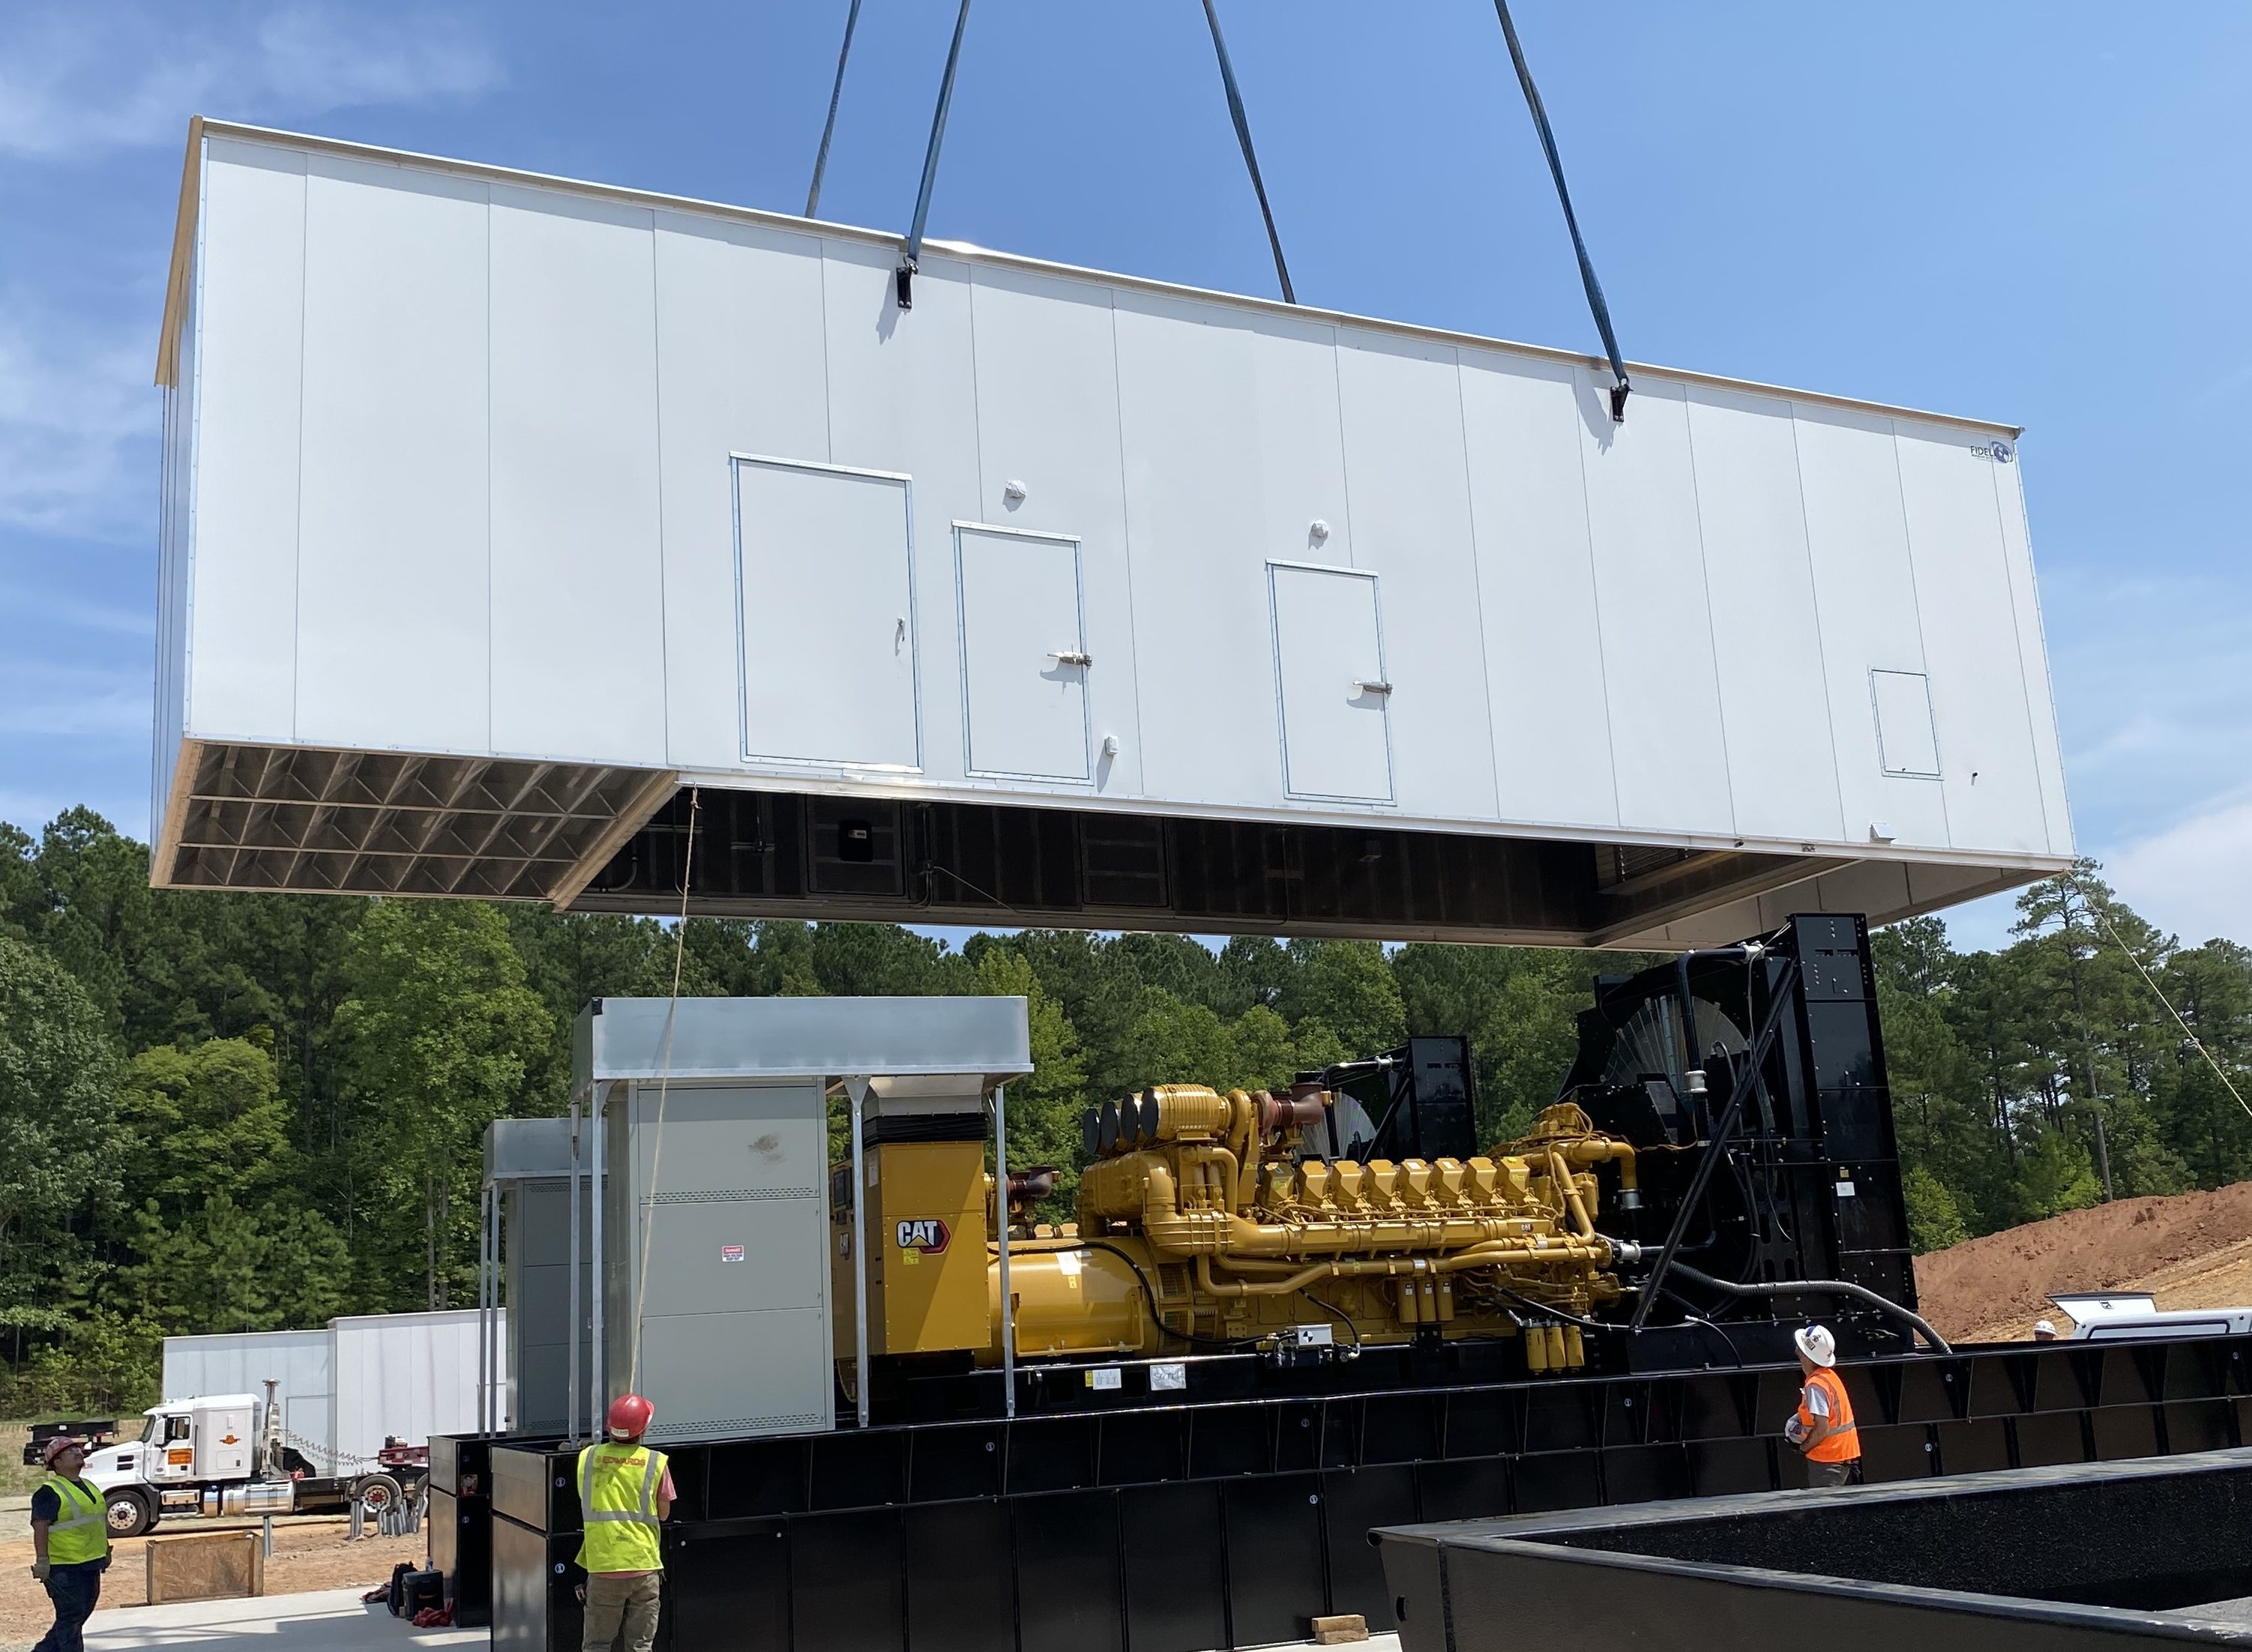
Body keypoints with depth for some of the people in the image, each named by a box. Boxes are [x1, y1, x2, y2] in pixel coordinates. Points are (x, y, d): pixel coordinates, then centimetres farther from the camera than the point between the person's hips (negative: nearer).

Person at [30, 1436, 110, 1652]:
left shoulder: (88, 1486, 15)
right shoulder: (49, 1492, -11)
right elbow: (40, 1527, -17)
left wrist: (104, 1553, 24)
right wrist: (42, 1561, -23)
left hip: (90, 1564, 9)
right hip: (64, 1567, -9)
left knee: (81, 1615, 14)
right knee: (70, 1617, -4)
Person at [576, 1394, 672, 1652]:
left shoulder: (587, 1457, -1)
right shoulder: (655, 1462, -5)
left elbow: (586, 1503, 11)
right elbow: (663, 1513, 4)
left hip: (602, 1566, 1)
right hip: (644, 1565, -1)